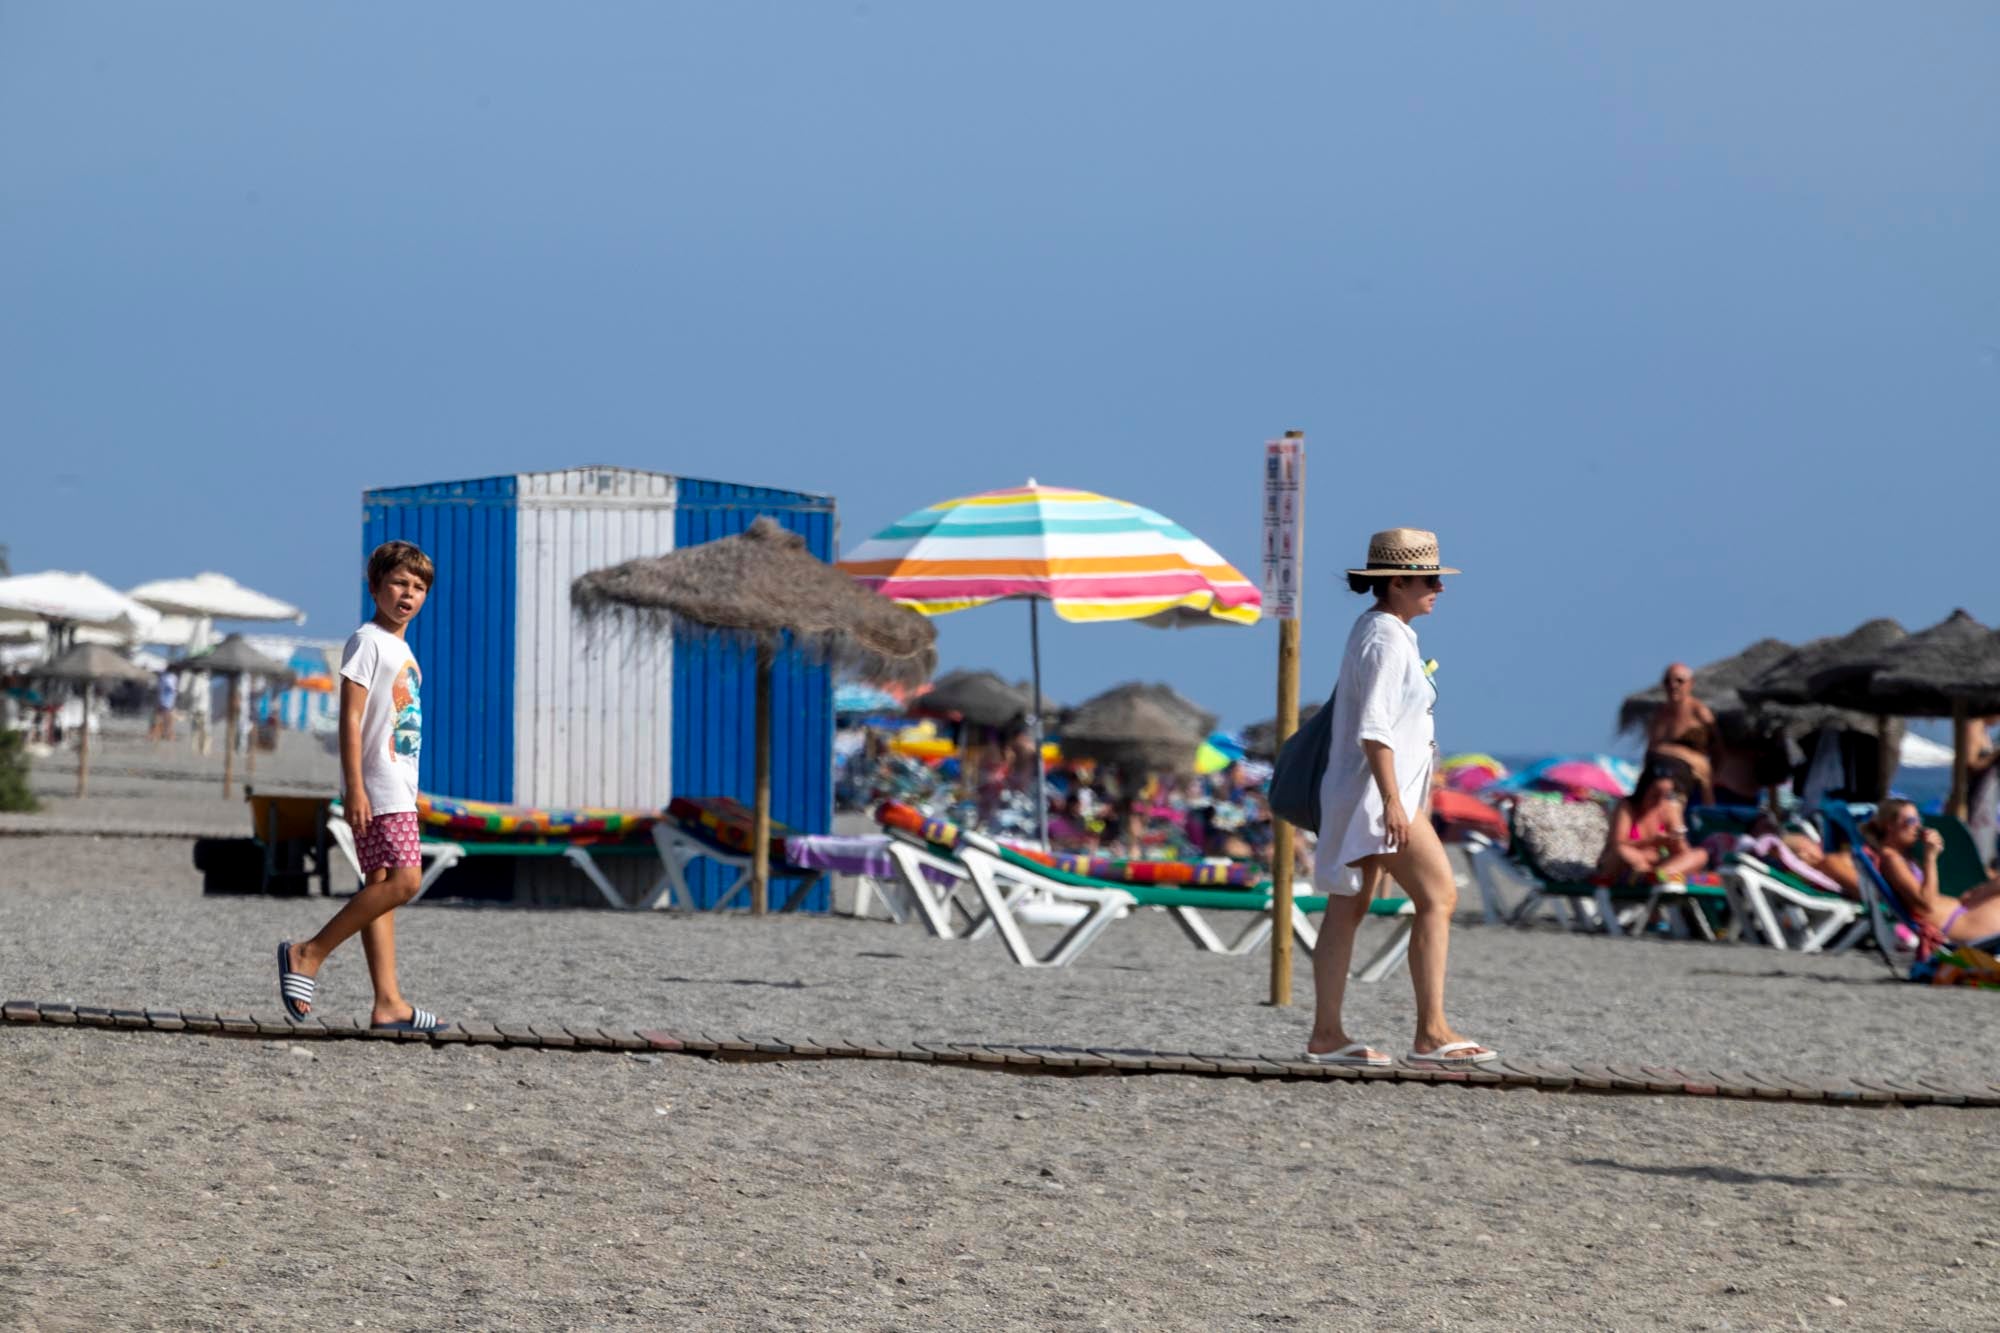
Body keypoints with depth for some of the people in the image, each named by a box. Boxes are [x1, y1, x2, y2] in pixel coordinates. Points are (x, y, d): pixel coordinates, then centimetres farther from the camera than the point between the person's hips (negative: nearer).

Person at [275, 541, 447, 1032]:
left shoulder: (402, 650, 21)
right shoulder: (368, 641, -7)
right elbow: (351, 717, -14)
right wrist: (354, 786, -20)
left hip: (400, 786, 9)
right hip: (377, 787, -9)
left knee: (381, 886, 5)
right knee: (403, 880, -18)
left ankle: (388, 1004, 1)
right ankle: (308, 954, -12)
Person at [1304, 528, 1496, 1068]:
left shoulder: (1375, 630, 17)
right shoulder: (1385, 638, -14)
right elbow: (1373, 728, -22)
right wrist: (1392, 800, -26)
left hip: (1361, 797, 11)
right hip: (1380, 790, -11)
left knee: (1348, 910, 8)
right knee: (1438, 896, -10)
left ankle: (1326, 1035, 9)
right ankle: (1431, 1033, -11)